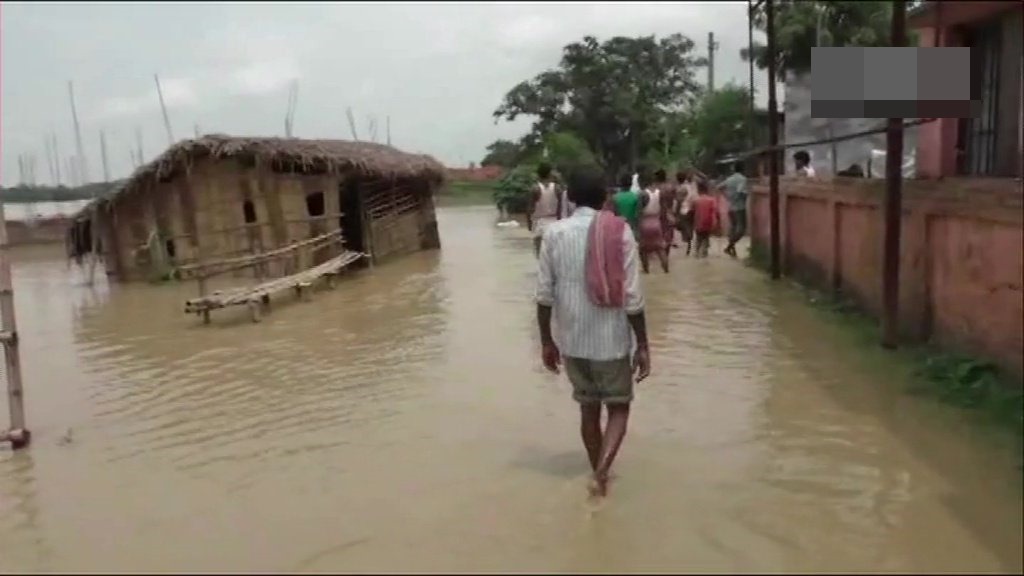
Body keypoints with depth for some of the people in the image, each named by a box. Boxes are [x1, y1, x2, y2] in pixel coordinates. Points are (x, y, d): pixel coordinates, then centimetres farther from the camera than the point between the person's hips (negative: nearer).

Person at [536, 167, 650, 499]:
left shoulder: (554, 233, -4)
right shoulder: (619, 232, -9)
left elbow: (544, 293, -3)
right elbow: (632, 296, -11)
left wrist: (546, 340, 8)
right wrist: (642, 345, -3)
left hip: (572, 340, 3)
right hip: (610, 339, -2)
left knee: (589, 408, 18)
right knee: (618, 407, 13)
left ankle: (598, 475, 31)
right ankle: (600, 473, -7)